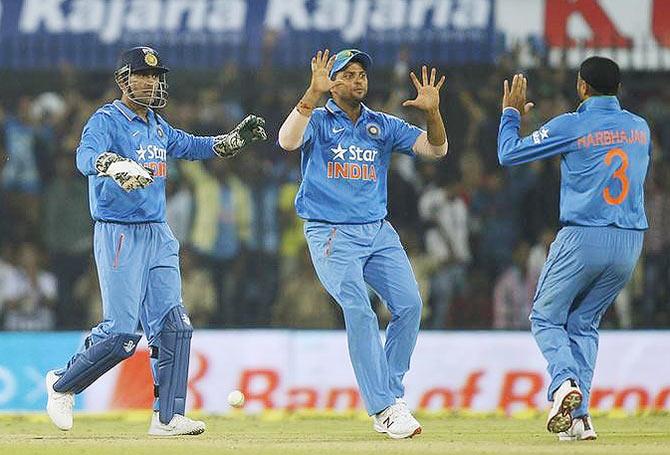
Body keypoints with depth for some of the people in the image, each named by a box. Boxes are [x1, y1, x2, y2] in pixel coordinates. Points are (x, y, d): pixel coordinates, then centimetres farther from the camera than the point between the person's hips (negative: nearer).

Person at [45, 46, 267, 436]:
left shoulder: (157, 126, 15)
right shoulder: (106, 121, -10)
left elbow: (193, 146, 30)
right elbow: (86, 157, -29)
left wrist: (238, 138, 17)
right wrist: (117, 166, -50)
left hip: (158, 236, 8)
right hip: (120, 237, -8)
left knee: (173, 326, 0)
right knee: (121, 332, -10)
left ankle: (168, 417, 2)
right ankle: (63, 385, 12)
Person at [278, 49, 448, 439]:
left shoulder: (384, 126, 14)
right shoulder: (317, 121, 3)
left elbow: (436, 148, 6)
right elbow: (288, 141, -20)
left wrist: (432, 112, -13)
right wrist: (313, 94, -28)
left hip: (378, 232, 5)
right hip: (331, 234, -5)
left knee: (409, 304, -10)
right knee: (359, 311, -19)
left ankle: (391, 392, 5)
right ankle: (384, 409, -19)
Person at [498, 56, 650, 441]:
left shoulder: (570, 127, -7)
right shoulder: (641, 128, 8)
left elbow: (509, 154, 1)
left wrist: (511, 114, 18)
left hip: (583, 238, -5)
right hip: (630, 243, 5)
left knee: (546, 318, 10)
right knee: (584, 323, 17)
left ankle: (565, 382, -19)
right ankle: (580, 416, 5)